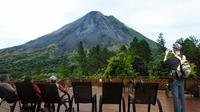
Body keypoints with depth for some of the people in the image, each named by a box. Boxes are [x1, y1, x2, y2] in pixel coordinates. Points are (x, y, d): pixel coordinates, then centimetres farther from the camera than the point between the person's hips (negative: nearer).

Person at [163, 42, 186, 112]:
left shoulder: (172, 59, -17)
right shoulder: (183, 57, -1)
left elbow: (165, 62, 0)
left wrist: (166, 55, 11)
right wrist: (174, 54, 22)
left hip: (174, 80, -6)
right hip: (181, 80, 6)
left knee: (176, 97, 1)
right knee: (182, 96, 14)